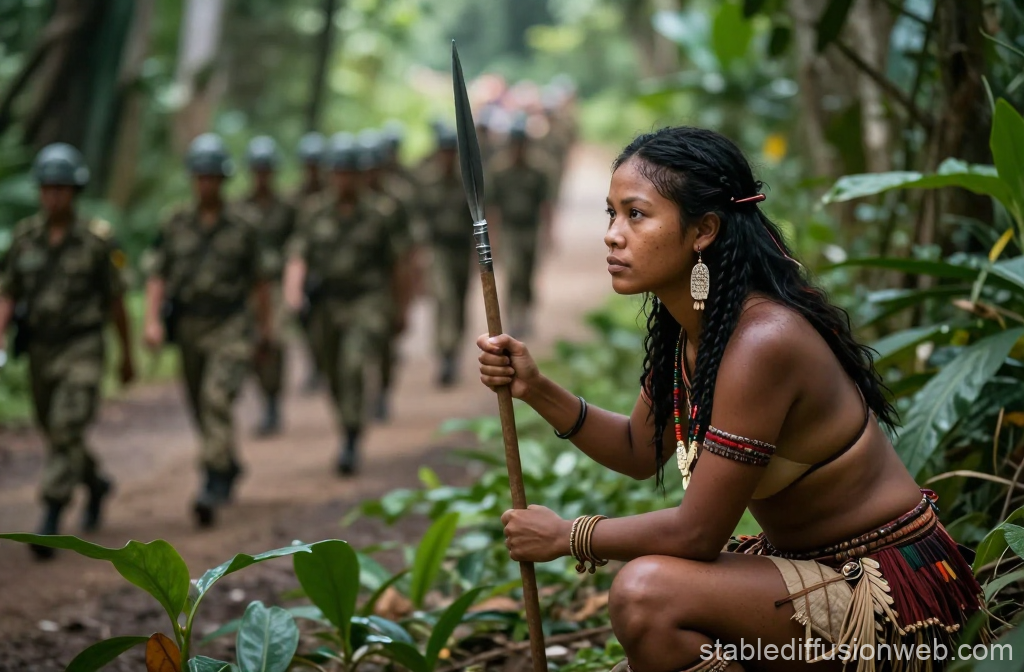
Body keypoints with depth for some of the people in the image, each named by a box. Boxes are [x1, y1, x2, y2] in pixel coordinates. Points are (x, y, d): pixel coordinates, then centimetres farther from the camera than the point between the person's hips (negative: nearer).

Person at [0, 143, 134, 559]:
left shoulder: (96, 240, -9)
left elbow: (116, 300, 0)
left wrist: (128, 355, 7)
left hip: (83, 353, -4)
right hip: (40, 352, 5)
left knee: (67, 432, -18)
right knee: (57, 435, 17)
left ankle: (49, 524, -18)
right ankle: (97, 484, 45)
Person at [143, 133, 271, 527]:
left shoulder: (242, 225, -1)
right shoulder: (175, 225, 3)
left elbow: (258, 279, 7)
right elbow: (157, 277, 0)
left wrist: (265, 325, 12)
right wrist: (152, 321, -12)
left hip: (231, 329, -3)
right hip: (189, 329, 3)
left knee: (218, 399, -20)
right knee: (201, 407, 14)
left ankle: (215, 484, -21)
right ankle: (230, 467, 38)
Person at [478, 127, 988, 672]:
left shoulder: (761, 342, -27)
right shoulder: (684, 326, 1)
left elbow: (695, 533, -24)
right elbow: (640, 451, 14)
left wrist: (566, 536, -10)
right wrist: (536, 390, 0)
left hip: (888, 589, -9)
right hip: (807, 564, 9)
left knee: (646, 592, -27)